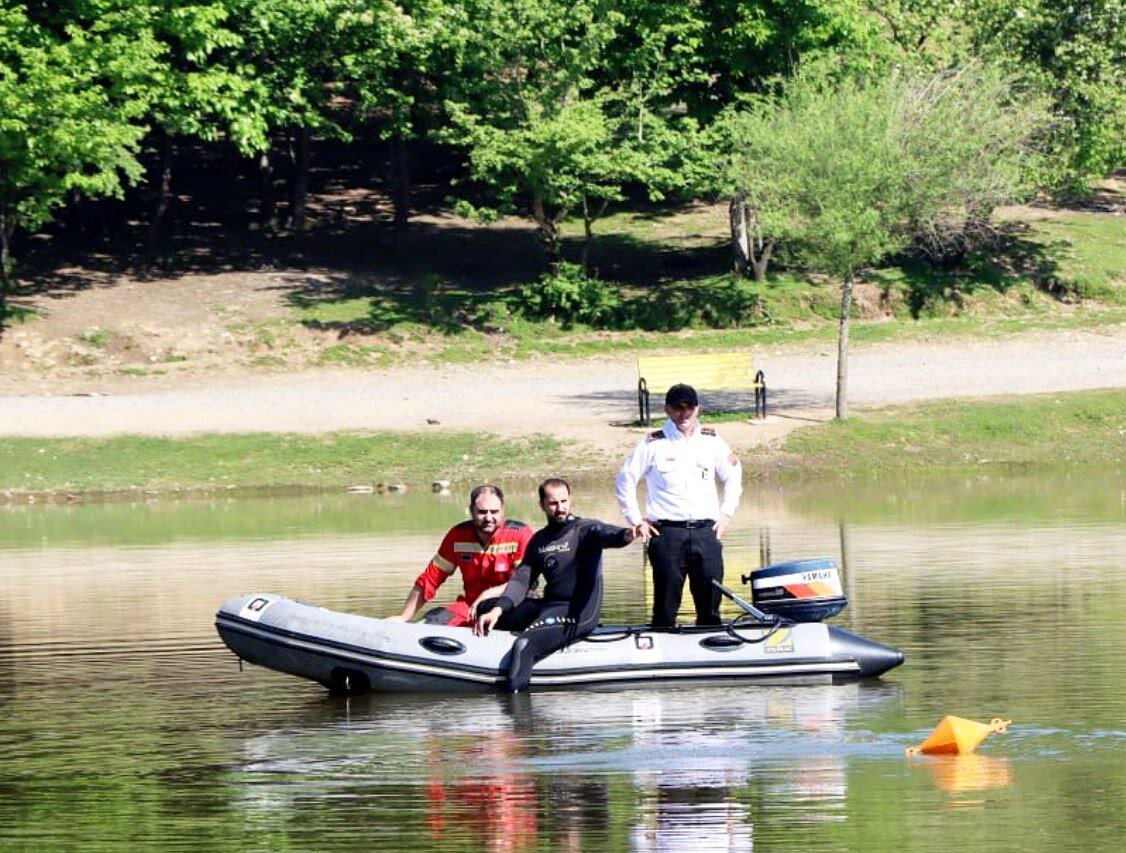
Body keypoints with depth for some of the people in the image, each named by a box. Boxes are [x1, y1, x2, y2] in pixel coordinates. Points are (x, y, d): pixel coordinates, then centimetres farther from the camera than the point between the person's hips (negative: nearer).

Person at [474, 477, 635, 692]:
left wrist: (627, 534, -50)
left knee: (524, 645, -31)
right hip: (548, 605, 8)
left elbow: (609, 535, -24)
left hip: (579, 612, -8)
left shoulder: (585, 529, -3)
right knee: (485, 608, 5)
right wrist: (497, 610, -7)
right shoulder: (539, 541, 16)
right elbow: (522, 579, 10)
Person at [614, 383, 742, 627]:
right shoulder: (653, 444, 3)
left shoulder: (711, 441, 12)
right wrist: (636, 520, 4)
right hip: (667, 532, -3)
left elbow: (733, 475, 24)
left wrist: (726, 513, 15)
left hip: (706, 531, 3)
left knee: (710, 609, 3)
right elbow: (624, 480, 9)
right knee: (665, 609, -4)